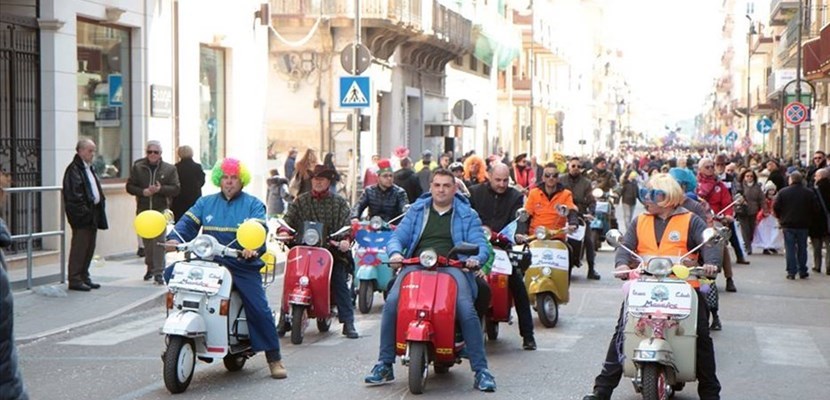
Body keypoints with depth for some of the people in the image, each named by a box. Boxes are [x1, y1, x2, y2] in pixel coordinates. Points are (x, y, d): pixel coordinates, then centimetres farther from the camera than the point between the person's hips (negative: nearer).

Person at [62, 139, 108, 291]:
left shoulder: (89, 168, 18)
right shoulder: (74, 170, -13)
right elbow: (73, 194, -20)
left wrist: (101, 202, 10)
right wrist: (84, 211, -20)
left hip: (92, 213, 10)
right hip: (81, 215, -10)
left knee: (89, 246, 13)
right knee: (79, 247, -6)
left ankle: (84, 277, 21)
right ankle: (75, 280, -2)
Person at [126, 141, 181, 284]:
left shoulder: (169, 169, 2)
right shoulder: (137, 167, 6)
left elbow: (176, 189, -2)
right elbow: (130, 186, 6)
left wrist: (160, 189, -17)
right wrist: (142, 192, -13)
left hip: (161, 209, -3)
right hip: (143, 210, 3)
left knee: (159, 241, -13)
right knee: (147, 241, 12)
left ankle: (158, 272, -13)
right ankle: (150, 268, 30)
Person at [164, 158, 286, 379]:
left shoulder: (253, 204, 6)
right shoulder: (205, 203, 17)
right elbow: (188, 223, 5)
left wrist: (253, 248, -33)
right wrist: (175, 238, -17)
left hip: (242, 265, -3)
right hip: (208, 262, 3)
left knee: (259, 308, -13)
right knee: (172, 273, -17)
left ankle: (274, 358, -2)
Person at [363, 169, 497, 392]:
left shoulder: (467, 215, 18)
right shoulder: (416, 211, 23)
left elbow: (480, 246, 8)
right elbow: (397, 237, 14)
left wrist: (476, 259, -16)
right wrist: (395, 252, -10)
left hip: (452, 267, -1)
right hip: (416, 266, 2)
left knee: (467, 309, -29)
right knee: (392, 303, -26)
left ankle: (481, 370, -21)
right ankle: (384, 365, -15)